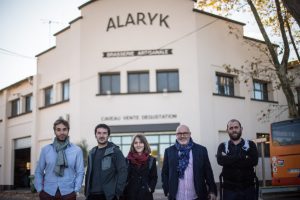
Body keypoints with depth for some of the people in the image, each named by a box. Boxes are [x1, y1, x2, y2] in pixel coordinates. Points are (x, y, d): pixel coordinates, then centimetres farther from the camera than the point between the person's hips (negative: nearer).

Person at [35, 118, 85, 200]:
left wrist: (75, 190, -7)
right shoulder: (45, 149, 4)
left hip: (68, 193, -1)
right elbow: (39, 171, 7)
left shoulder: (77, 150, 0)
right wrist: (40, 189, 0)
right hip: (47, 193, 1)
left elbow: (80, 172, 0)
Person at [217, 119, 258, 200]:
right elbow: (221, 160, -14)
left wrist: (229, 160, -12)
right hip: (229, 189, 0)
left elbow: (254, 161, -13)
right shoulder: (223, 146, 6)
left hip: (248, 188, 0)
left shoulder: (250, 144, 5)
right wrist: (243, 157, -16)